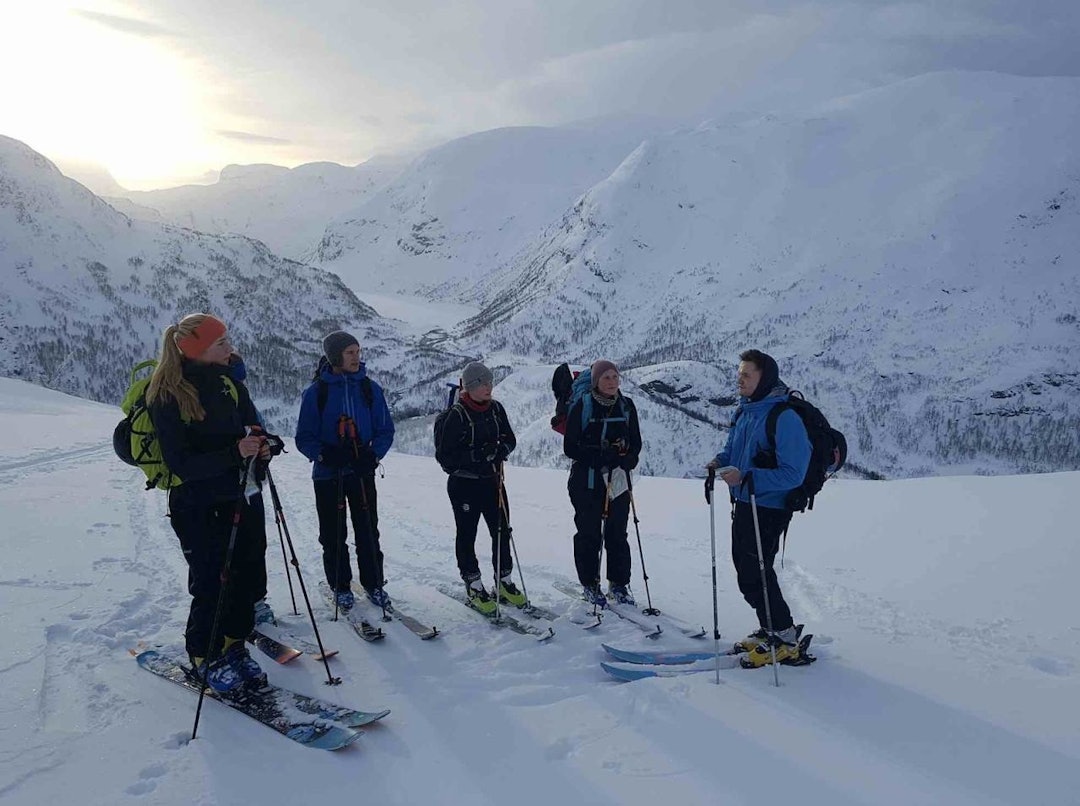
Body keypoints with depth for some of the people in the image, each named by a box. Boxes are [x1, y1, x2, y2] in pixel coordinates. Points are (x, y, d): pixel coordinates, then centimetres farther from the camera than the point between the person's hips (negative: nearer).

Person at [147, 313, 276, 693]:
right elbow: (181, 464, -19)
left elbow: (252, 425, 15)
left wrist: (262, 445, -8)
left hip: (243, 497, 6)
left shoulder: (229, 382, 4)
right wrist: (234, 453, -30)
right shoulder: (168, 397, -15)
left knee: (249, 577, 9)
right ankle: (204, 657, 23)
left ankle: (234, 645, 29)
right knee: (212, 585, 1)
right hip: (199, 507, -6)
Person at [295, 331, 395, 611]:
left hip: (363, 472, 1)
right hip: (327, 473, -1)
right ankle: (340, 586, 23)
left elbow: (385, 430, 4)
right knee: (333, 534, 8)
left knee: (368, 531, 5)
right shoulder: (316, 391, -5)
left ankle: (373, 583, 19)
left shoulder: (370, 388, 1)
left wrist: (373, 455, -13)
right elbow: (304, 437, -3)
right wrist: (324, 454, -21)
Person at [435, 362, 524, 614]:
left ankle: (504, 582, 23)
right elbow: (445, 455, -14)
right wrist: (478, 454, -23)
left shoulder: (496, 408, 4)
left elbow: (510, 439, 10)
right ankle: (473, 586, 19)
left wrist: (500, 449, -13)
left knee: (502, 530, 8)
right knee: (467, 534, 6)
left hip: (493, 480, 5)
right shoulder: (457, 415, -13)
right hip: (464, 485, -5)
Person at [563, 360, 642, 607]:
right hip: (586, 481, -3)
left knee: (618, 534, 7)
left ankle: (619, 584, 20)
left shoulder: (626, 406, 5)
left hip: (619, 479, 3)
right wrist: (603, 457, -20)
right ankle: (589, 584, 19)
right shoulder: (582, 407, -6)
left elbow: (636, 444, 7)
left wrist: (623, 465, -13)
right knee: (589, 534, 5)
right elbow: (570, 447, -8)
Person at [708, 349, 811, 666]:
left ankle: (785, 639, 11)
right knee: (745, 568, 15)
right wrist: (720, 461, 0)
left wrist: (746, 477, -29)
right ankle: (769, 629, 30)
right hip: (743, 504, 9)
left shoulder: (785, 417, -19)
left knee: (754, 575, -7)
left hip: (768, 508, -9)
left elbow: (792, 474, -23)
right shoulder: (745, 411, 8)